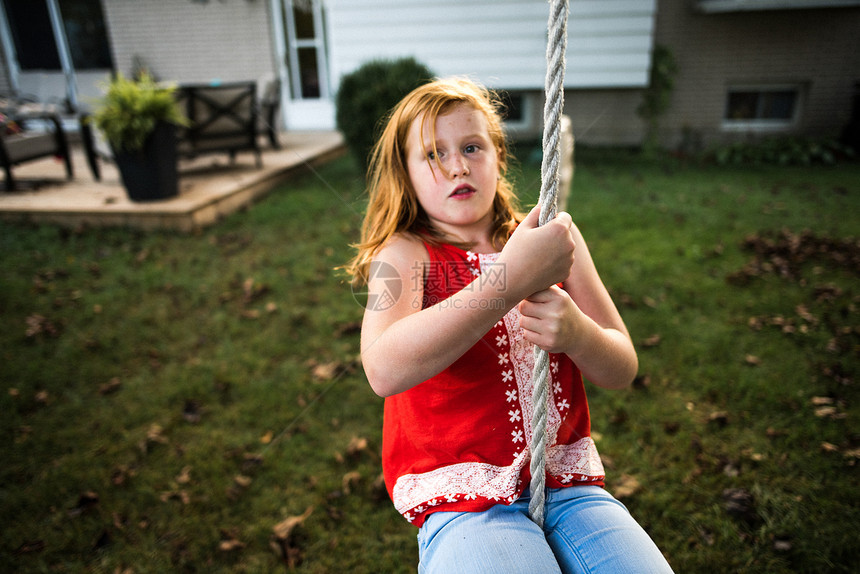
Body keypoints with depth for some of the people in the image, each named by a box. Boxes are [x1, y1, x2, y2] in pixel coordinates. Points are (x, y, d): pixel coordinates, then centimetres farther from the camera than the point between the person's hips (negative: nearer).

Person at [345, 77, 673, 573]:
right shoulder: (404, 253, -5)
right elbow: (386, 369, -25)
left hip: (569, 483, 4)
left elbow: (622, 370, 3)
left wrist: (575, 332, -20)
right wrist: (511, 278, -29)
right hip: (463, 499, -3)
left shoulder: (554, 240, 5)